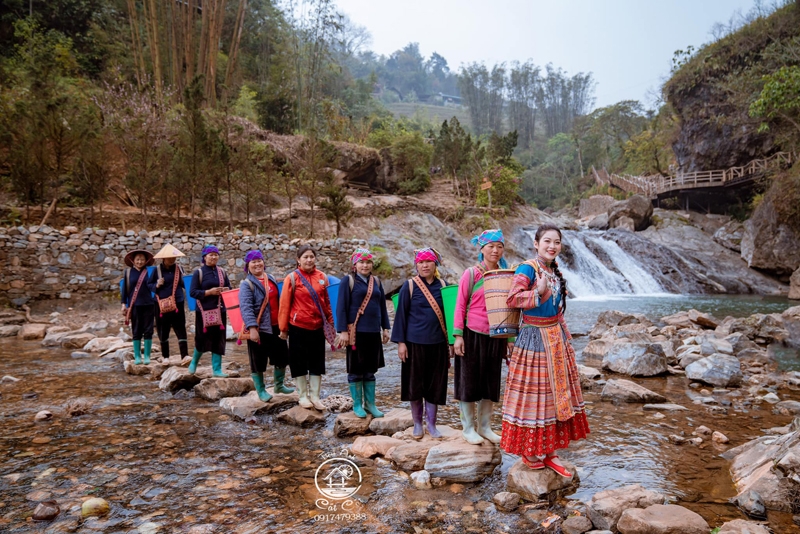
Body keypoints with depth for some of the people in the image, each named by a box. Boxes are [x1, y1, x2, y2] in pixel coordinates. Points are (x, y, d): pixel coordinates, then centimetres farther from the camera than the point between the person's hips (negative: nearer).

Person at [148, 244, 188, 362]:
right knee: (163, 331, 8)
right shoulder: (157, 269, -2)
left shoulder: (178, 268, 4)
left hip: (177, 304, 1)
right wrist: (157, 285, -15)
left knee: (181, 330, -5)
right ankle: (165, 356, 21)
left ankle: (185, 355, -8)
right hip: (162, 305, -1)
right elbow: (149, 284, 4)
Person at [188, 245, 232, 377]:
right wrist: (209, 292, -19)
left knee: (219, 339, 3)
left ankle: (217, 369, 11)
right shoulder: (198, 272, -4)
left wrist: (225, 290, -9)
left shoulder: (222, 271, 8)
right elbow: (192, 292, -8)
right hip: (204, 311, -4)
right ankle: (194, 362, 32)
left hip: (219, 310, 4)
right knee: (202, 339, 4)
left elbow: (229, 288, 14)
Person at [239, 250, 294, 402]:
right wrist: (252, 328, -31)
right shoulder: (247, 284, -11)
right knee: (258, 361, 4)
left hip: (275, 326, 7)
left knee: (281, 356, 15)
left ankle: (279, 385, 34)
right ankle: (261, 391, 20)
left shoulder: (271, 278, 10)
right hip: (259, 328, -7)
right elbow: (245, 308, -22)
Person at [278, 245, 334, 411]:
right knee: (300, 362, 7)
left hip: (318, 327, 4)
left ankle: (315, 396, 21)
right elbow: (285, 304, -6)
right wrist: (283, 328, -4)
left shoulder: (322, 277, 2)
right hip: (298, 327, -3)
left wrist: (330, 322, 11)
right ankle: (303, 395, 22)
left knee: (317, 362, 9)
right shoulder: (292, 278, -8)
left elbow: (326, 302, 10)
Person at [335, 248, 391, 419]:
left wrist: (385, 328, 10)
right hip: (356, 332, -5)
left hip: (373, 332, 5)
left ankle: (370, 403, 22)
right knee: (356, 370, 4)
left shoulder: (376, 281, 11)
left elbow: (382, 306, 14)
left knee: (370, 370, 11)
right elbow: (341, 307, -8)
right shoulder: (348, 280, -4)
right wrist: (343, 331, -13)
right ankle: (357, 404, 17)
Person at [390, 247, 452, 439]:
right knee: (415, 383, 7)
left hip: (438, 343, 3)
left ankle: (431, 423, 22)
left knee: (435, 384, 8)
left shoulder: (442, 285, 5)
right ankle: (417, 423, 23)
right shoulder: (409, 286, -4)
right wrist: (400, 342, -7)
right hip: (415, 342, -2)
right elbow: (401, 314, -3)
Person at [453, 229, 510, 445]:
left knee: (491, 382, 12)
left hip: (495, 337, 4)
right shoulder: (471, 274, -7)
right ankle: (468, 428, 18)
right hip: (472, 335, -4)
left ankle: (484, 427, 25)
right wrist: (458, 335, -12)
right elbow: (460, 306, -6)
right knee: (469, 381, 5)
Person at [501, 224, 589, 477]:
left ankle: (549, 451, 24)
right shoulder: (528, 268, -14)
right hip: (534, 337, -8)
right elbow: (512, 299, -25)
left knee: (555, 392, 12)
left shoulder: (554, 269, 9)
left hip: (556, 337, 8)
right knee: (534, 393, 0)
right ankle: (530, 452, 16)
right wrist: (538, 292, -35)